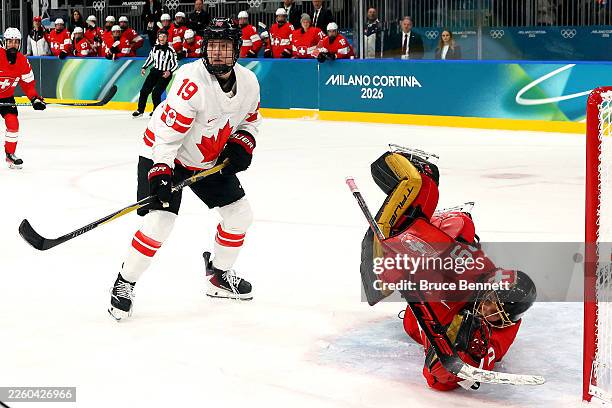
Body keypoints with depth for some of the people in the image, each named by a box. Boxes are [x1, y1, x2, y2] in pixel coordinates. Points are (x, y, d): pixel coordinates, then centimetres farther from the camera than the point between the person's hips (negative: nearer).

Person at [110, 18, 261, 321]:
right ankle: (124, 283, 0)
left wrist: (242, 144, -8)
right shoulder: (192, 80, -30)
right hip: (165, 155, -7)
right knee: (159, 221, -19)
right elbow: (167, 130, -31)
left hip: (211, 160, 7)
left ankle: (218, 276, 29)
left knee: (240, 213, 9)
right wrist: (160, 171, -37)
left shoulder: (248, 82, -8)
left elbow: (251, 119, 11)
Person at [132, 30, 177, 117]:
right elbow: (150, 58, 19)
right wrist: (144, 67, 10)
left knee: (156, 93, -15)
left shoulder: (170, 50, -11)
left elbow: (175, 64, -9)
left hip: (165, 74, -5)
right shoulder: (155, 48, 4)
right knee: (144, 90, -2)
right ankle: (140, 110, 10)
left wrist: (169, 72, -24)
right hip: (154, 71, 5)